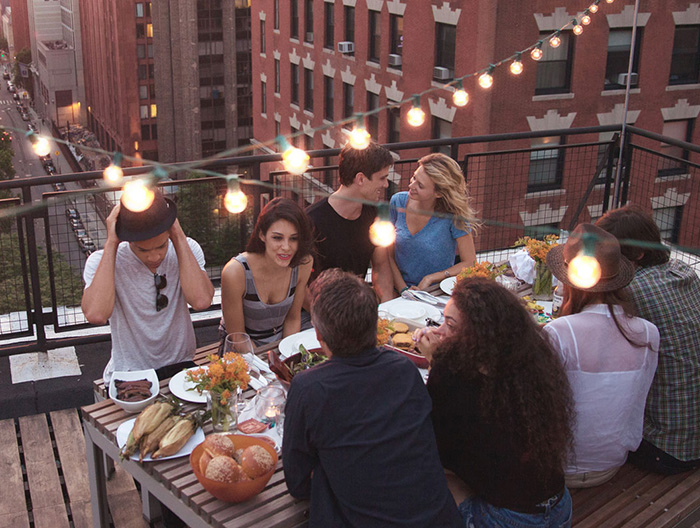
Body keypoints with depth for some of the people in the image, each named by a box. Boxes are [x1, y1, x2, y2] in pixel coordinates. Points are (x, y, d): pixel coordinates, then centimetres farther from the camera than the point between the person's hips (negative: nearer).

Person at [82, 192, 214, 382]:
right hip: (128, 376, -3)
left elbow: (201, 301, -23)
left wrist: (179, 237, -19)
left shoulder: (187, 249, -5)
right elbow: (96, 315, -31)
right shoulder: (102, 262, -11)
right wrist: (111, 243, -23)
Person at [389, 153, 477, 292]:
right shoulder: (398, 202, -1)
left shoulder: (454, 214, -11)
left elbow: (470, 263, -6)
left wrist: (430, 278, -11)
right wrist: (403, 289, -10)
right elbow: (388, 255, 2)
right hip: (398, 292, 2)